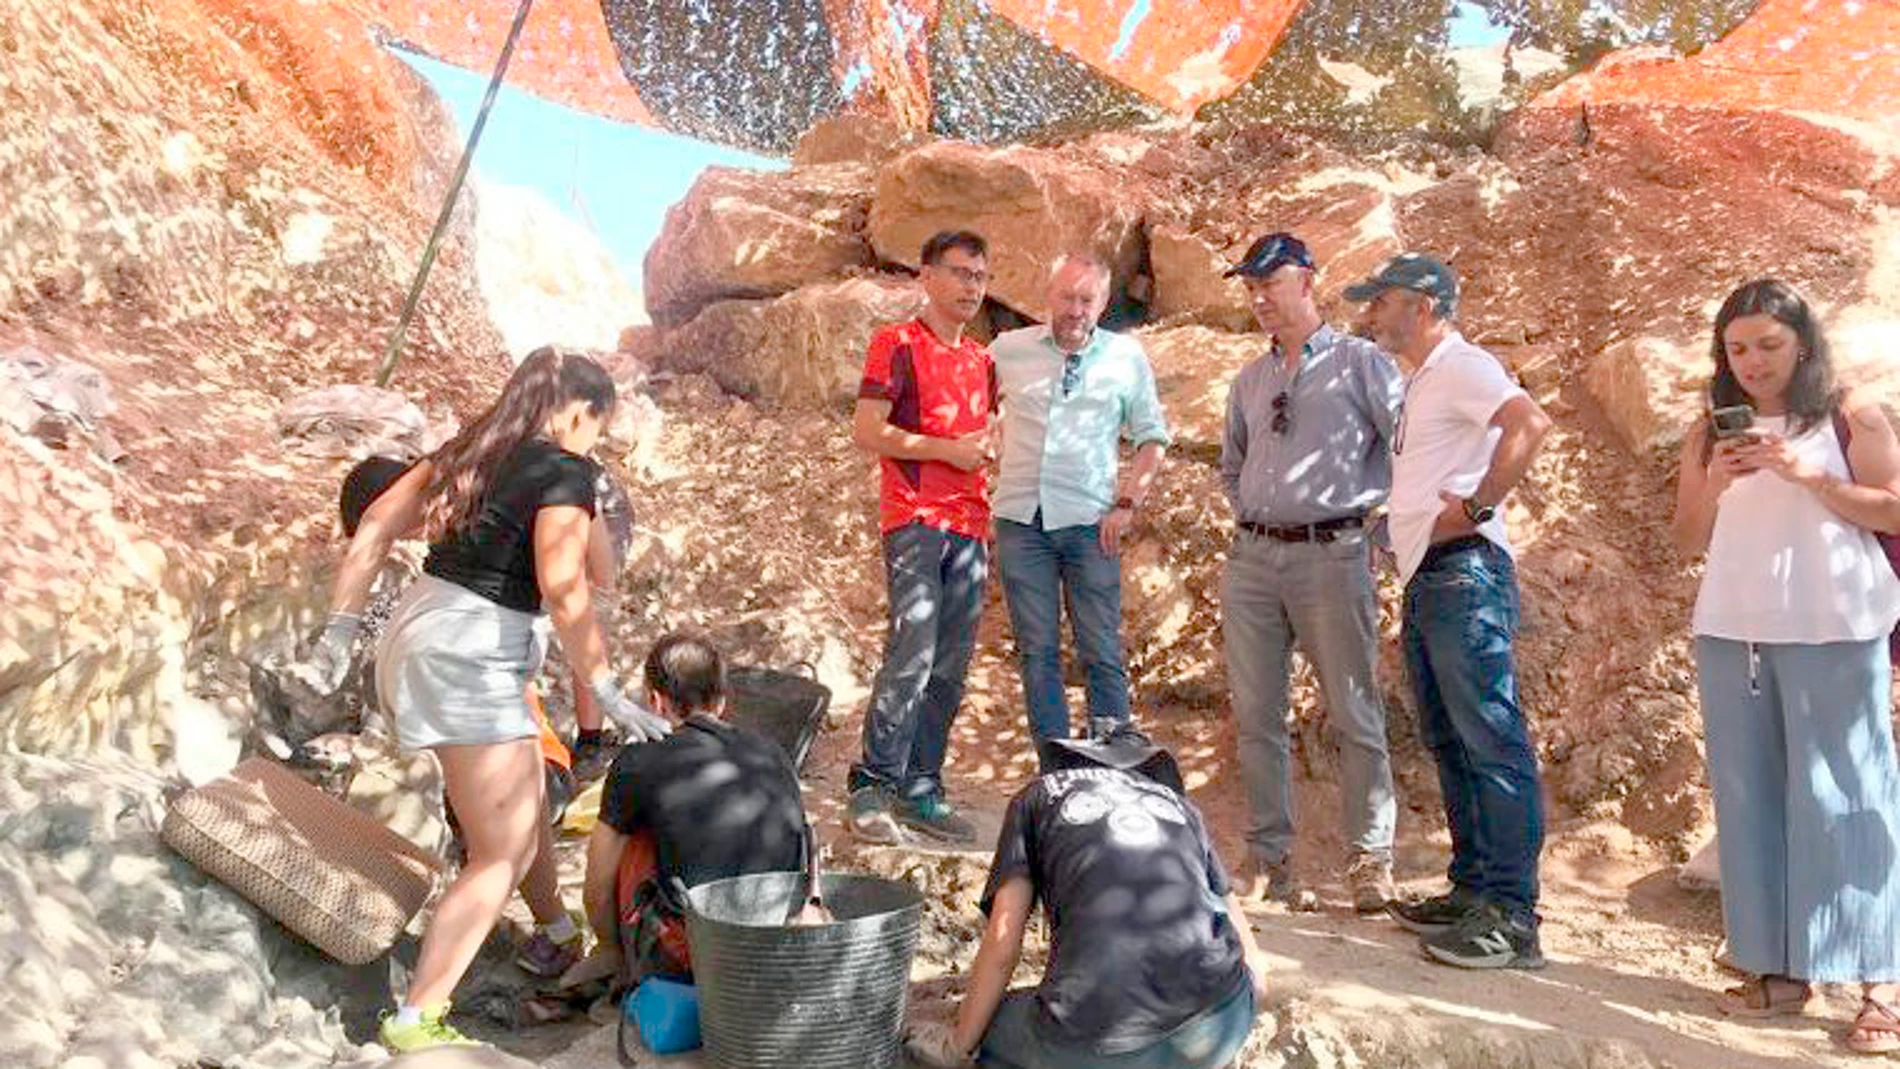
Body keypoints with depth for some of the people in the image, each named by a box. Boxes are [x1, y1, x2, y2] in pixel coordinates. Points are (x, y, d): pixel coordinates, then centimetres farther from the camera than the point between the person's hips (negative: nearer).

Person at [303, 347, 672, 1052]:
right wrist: (607, 693, -16)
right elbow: (563, 593, -21)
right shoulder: (565, 470, -11)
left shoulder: (472, 449, 13)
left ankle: (559, 937, 41)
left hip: (419, 631, 9)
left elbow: (374, 526, 13)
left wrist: (342, 628, 16)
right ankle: (415, 1020, 4)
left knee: (523, 797, 25)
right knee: (504, 853, 1)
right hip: (469, 658, -9)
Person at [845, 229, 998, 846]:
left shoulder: (981, 358, 20)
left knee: (950, 667, 6)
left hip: (970, 526, 7)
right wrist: (948, 449, -11)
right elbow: (866, 432, -9)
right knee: (912, 654, -15)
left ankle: (920, 792, 14)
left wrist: (990, 447, 9)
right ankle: (871, 790, -6)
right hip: (914, 521, -7)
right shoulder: (898, 344, 0)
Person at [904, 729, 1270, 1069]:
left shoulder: (1039, 796, 22)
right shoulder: (1180, 806, 28)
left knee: (989, 1028, 28)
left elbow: (1001, 947, 12)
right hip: (1212, 1034, 2)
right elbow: (1255, 975, 24)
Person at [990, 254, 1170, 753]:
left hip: (1090, 523, -1)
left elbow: (1152, 437, 9)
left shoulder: (1126, 356, 6)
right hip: (1021, 519, 1)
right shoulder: (1008, 349, 7)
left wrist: (1127, 504, -1)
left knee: (1102, 651, -2)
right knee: (1037, 651, 5)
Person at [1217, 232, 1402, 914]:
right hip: (1251, 557, 6)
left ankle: (1370, 862, 5)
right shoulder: (1249, 382, 19)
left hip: (1331, 555, -5)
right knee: (1256, 716, 5)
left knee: (1354, 714, -3)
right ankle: (1268, 859, 14)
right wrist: (1248, 520, 15)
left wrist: (1382, 529, -3)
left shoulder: (1360, 363, 3)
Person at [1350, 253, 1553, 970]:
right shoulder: (1419, 381, 22)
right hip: (1425, 576, 11)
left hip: (1464, 571, -11)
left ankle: (1510, 916, -6)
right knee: (1448, 743, 14)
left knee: (1491, 741, -9)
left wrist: (1475, 507, -23)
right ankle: (1472, 891, 23)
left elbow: (1531, 424, -25)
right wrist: (1401, 529, 14)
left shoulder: (1461, 367, -8)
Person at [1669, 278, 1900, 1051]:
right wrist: (1714, 485, -5)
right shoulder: (1709, 432, 12)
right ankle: (1779, 968, 12)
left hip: (1833, 631, -4)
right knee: (1752, 797, 5)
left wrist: (1808, 476, -14)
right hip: (1731, 633, 4)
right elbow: (1688, 543, 12)